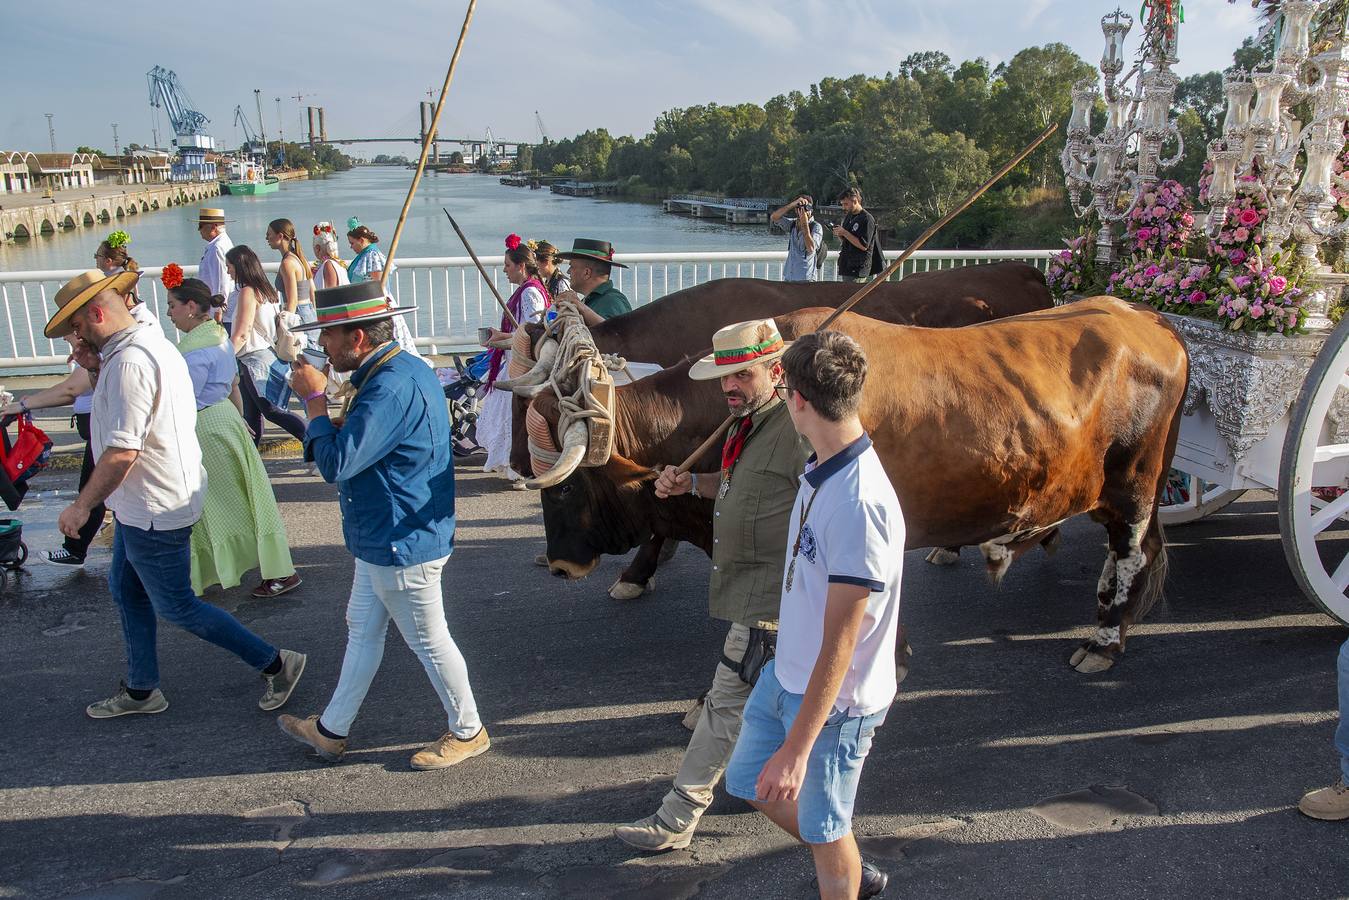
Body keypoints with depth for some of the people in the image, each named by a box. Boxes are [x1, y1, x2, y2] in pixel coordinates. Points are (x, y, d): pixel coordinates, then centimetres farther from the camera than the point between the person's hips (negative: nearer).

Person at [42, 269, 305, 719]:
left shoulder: (128, 362, -25)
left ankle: (275, 664, 11)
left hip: (155, 509, -11)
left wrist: (81, 506, -18)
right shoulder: (153, 342, 8)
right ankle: (141, 690, 36)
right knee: (127, 590, 22)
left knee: (176, 606, 3)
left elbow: (122, 451, -27)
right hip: (141, 505, 11)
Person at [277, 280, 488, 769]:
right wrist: (334, 419, 1)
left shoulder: (393, 386, -27)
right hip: (381, 539, 11)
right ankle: (331, 730, 37)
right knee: (362, 629, 21)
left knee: (428, 640, 6)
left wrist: (315, 399, -16)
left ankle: (468, 732, 24)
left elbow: (338, 462, -26)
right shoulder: (399, 370, 8)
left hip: (402, 544, -11)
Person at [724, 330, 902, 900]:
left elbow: (840, 643, -28)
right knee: (748, 781, 25)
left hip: (834, 700, -9)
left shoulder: (859, 503, -32)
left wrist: (797, 749, -24)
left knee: (823, 825, 12)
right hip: (786, 675, 9)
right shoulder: (820, 469, -4)